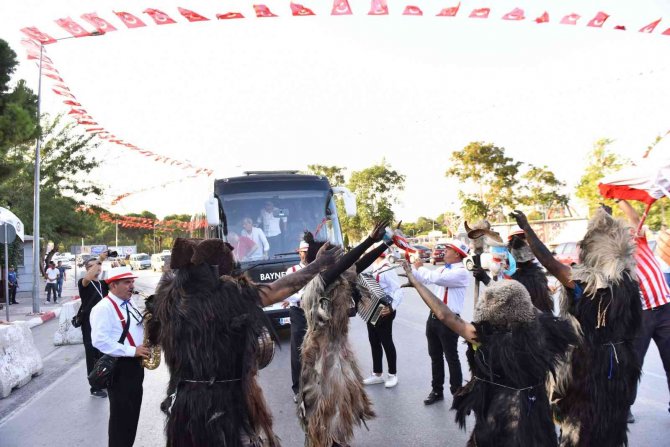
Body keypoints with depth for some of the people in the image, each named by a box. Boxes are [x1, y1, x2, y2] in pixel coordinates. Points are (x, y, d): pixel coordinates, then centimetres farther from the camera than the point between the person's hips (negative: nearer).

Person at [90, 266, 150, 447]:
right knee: (120, 414, 3)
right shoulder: (103, 308, -16)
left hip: (135, 364, 8)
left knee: (133, 412, 17)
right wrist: (131, 351, -25)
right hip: (118, 367, -8)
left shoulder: (130, 304, 11)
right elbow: (100, 341, -24)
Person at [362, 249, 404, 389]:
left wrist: (392, 307, -35)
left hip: (383, 312, -9)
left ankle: (393, 374, 17)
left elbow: (398, 291, -25)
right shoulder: (373, 269, 7)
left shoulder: (387, 270, -19)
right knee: (374, 342, 14)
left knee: (386, 342, 3)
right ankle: (377, 374, 25)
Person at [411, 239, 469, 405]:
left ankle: (457, 393, 16)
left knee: (451, 358, 3)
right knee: (435, 357, 15)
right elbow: (424, 279, 18)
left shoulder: (461, 272, -15)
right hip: (433, 317, 8)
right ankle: (437, 391, 28)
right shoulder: (442, 269, 13)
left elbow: (436, 278, -27)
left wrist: (420, 267, -14)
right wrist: (412, 266, 6)